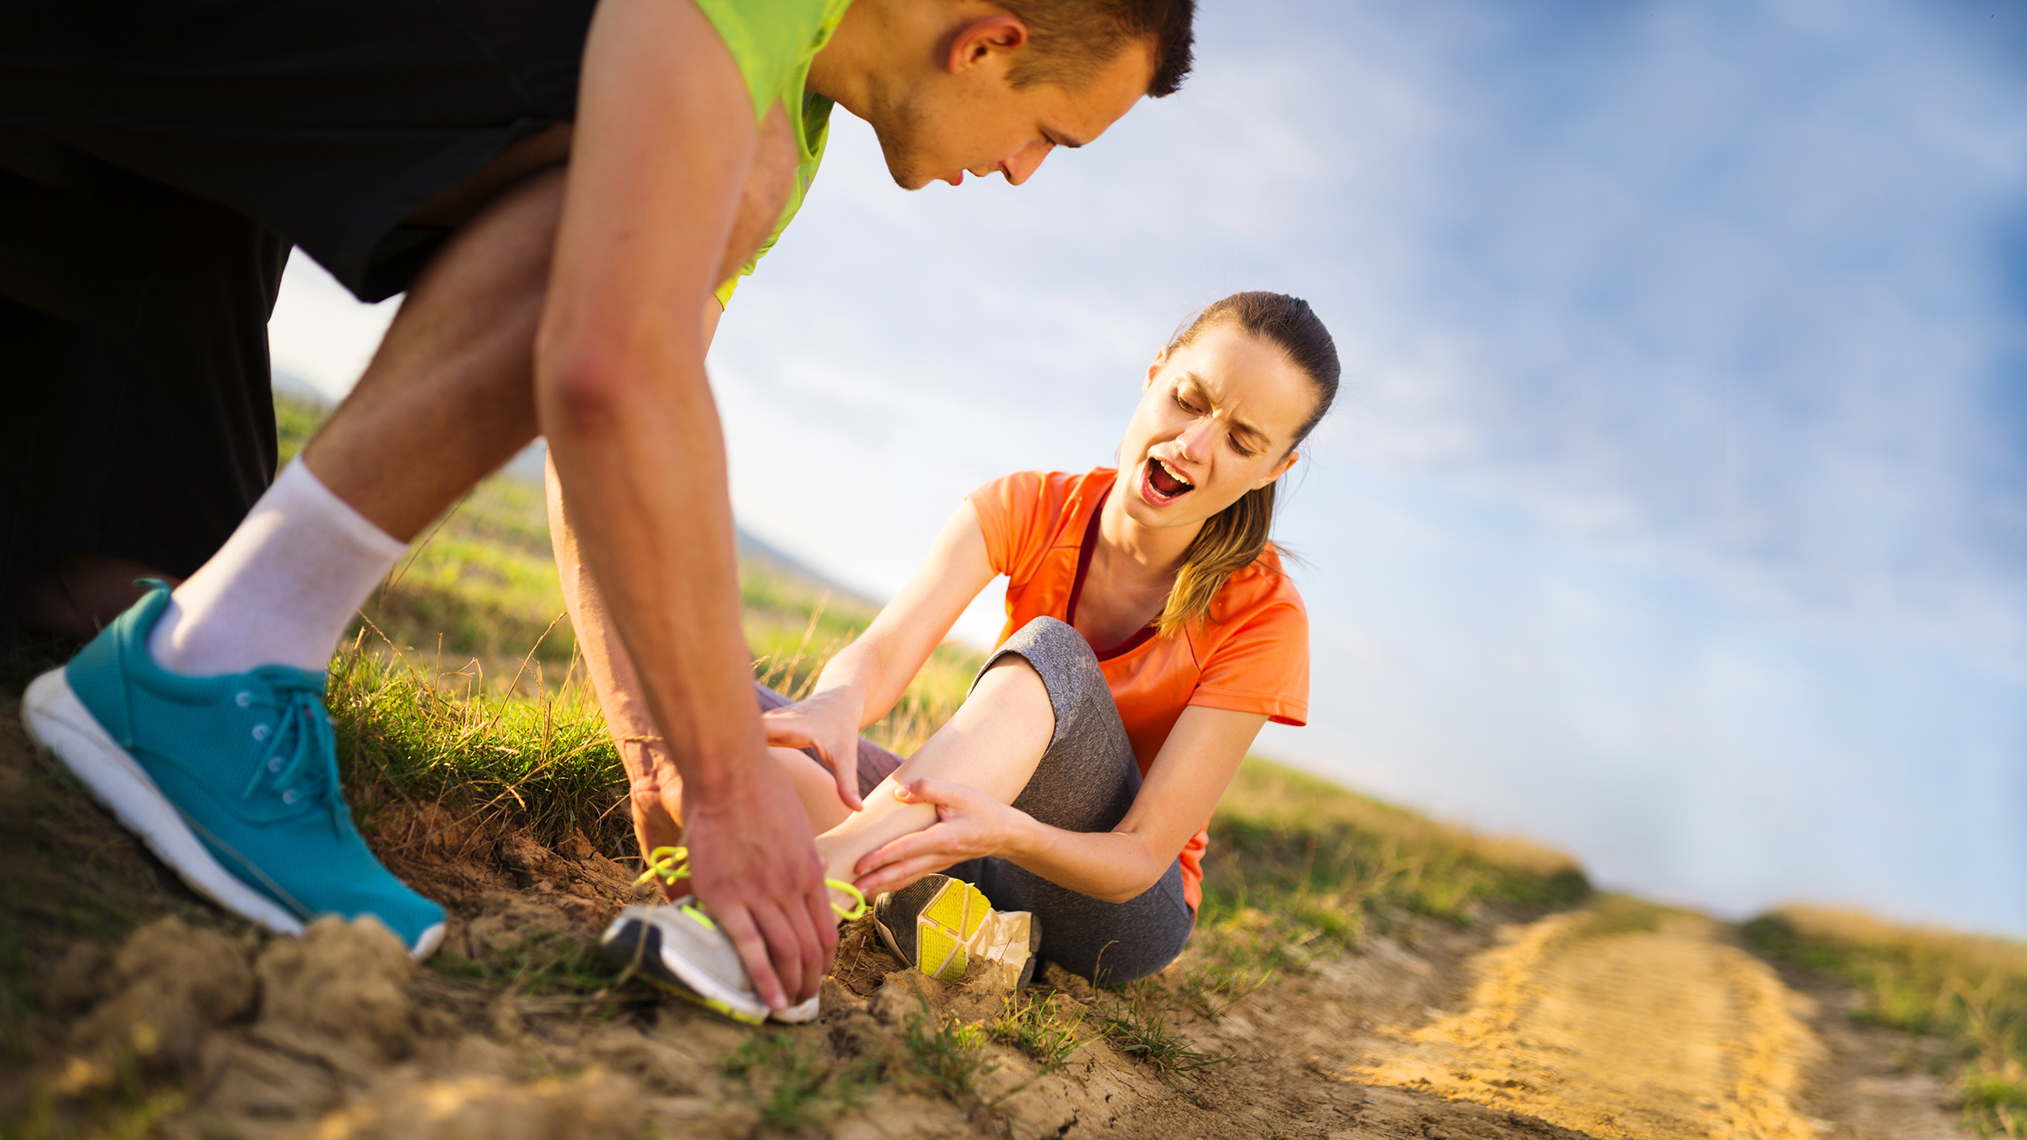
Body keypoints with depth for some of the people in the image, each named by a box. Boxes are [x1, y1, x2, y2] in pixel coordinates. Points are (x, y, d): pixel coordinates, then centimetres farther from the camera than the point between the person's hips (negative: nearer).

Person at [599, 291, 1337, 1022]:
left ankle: (808, 882, -51)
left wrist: (1006, 833, -43)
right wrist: (837, 702, -49)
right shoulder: (1027, 509, -8)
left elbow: (1142, 857, -21)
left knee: (1050, 648, -33)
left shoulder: (1263, 617, -17)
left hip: (1118, 912, -3)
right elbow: (883, 653, -23)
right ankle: (945, 911, -34)